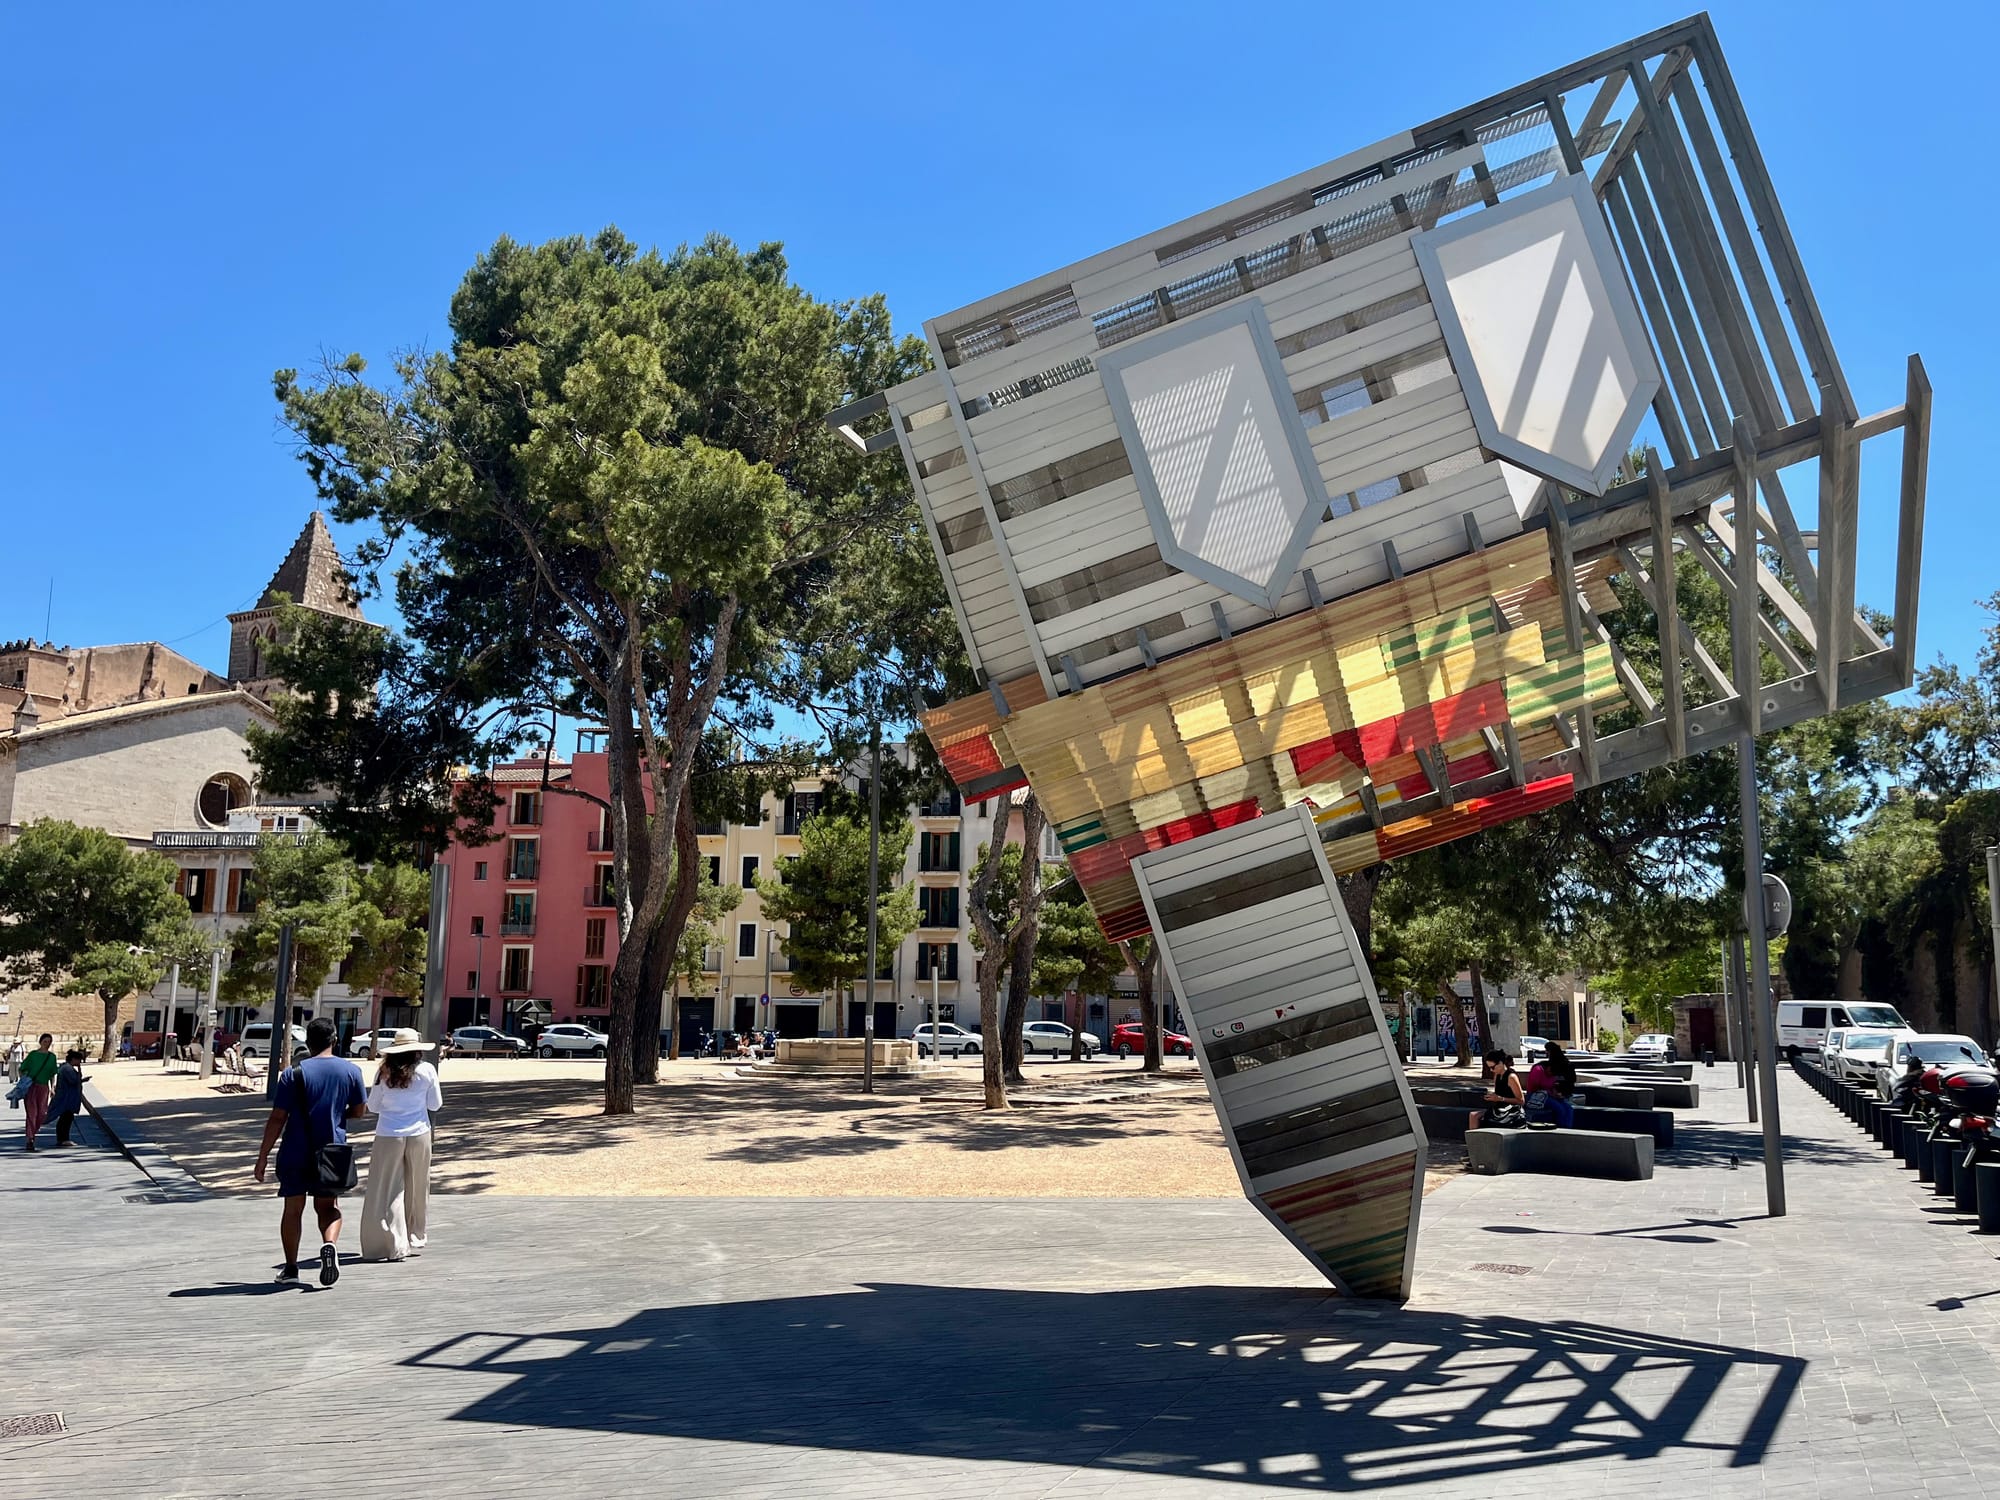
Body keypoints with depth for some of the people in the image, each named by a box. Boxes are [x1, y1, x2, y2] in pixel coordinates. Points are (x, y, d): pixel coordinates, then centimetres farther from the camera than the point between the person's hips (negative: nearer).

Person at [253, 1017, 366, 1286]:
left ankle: (291, 1268, 17)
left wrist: (262, 1157, -2)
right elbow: (359, 1110, 9)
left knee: (293, 1208, 12)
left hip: (296, 1153, -1)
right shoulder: (351, 1071, -1)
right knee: (327, 1206, 14)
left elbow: (277, 1119, -8)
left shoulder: (293, 1074, -7)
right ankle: (329, 1244, -14)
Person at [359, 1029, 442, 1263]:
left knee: (388, 1191, 4)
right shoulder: (427, 1071, -5)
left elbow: (372, 1106, 3)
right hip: (418, 1134, 1)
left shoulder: (384, 1073, -5)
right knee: (416, 1190, 14)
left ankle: (393, 1244, -1)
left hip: (389, 1136, -1)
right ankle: (414, 1239, 24)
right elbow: (435, 1104, 3)